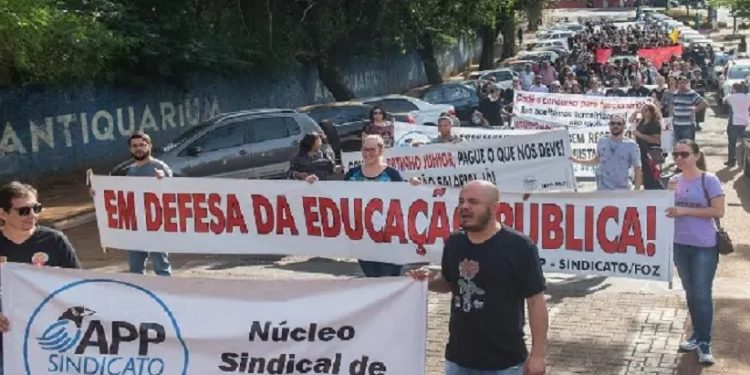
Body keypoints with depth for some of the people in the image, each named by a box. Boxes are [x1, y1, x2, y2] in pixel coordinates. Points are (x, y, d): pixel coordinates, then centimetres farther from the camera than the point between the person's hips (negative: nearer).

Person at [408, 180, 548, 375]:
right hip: (458, 358, 5)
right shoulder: (454, 243, 3)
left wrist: (537, 354, -12)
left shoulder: (518, 246, -14)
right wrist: (429, 280, -2)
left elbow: (536, 301, -11)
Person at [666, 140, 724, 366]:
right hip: (680, 245, 5)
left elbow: (719, 211, -16)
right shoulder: (674, 181, 5)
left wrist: (685, 210, -20)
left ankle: (704, 343, 3)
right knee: (690, 293, 14)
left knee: (702, 294, -5)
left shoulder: (709, 180, -11)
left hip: (705, 246, -5)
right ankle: (697, 335, 27)